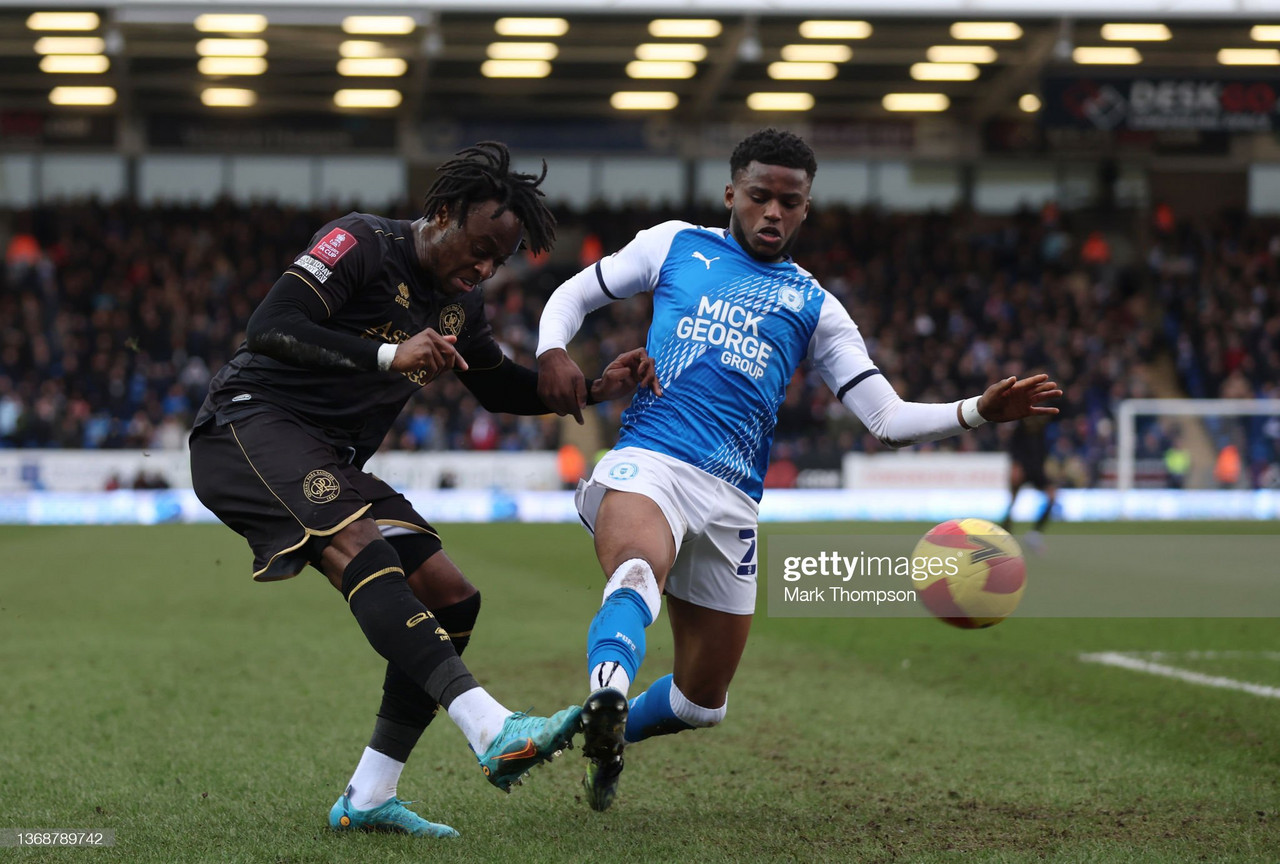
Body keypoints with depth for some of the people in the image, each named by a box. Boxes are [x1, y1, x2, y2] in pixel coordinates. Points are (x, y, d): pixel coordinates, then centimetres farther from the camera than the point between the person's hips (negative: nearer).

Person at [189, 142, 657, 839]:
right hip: (253, 422, -9)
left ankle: (366, 800, 1)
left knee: (450, 600, -1)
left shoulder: (460, 303, 14)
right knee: (360, 547, -33)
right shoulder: (361, 243, -11)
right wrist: (388, 355, -30)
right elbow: (270, 329, -22)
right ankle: (494, 731, -49)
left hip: (330, 464, 9)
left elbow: (502, 390, 27)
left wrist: (593, 389, 11)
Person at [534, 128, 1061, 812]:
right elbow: (573, 295, 21)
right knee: (640, 571, -40)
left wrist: (979, 411, -5)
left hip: (730, 498, 4)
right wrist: (553, 352, -2)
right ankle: (605, 698, -64)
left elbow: (888, 420, 11)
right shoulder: (675, 246, 14)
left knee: (702, 701, 10)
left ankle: (602, 736, 38)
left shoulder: (813, 307, 16)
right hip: (645, 463, -4)